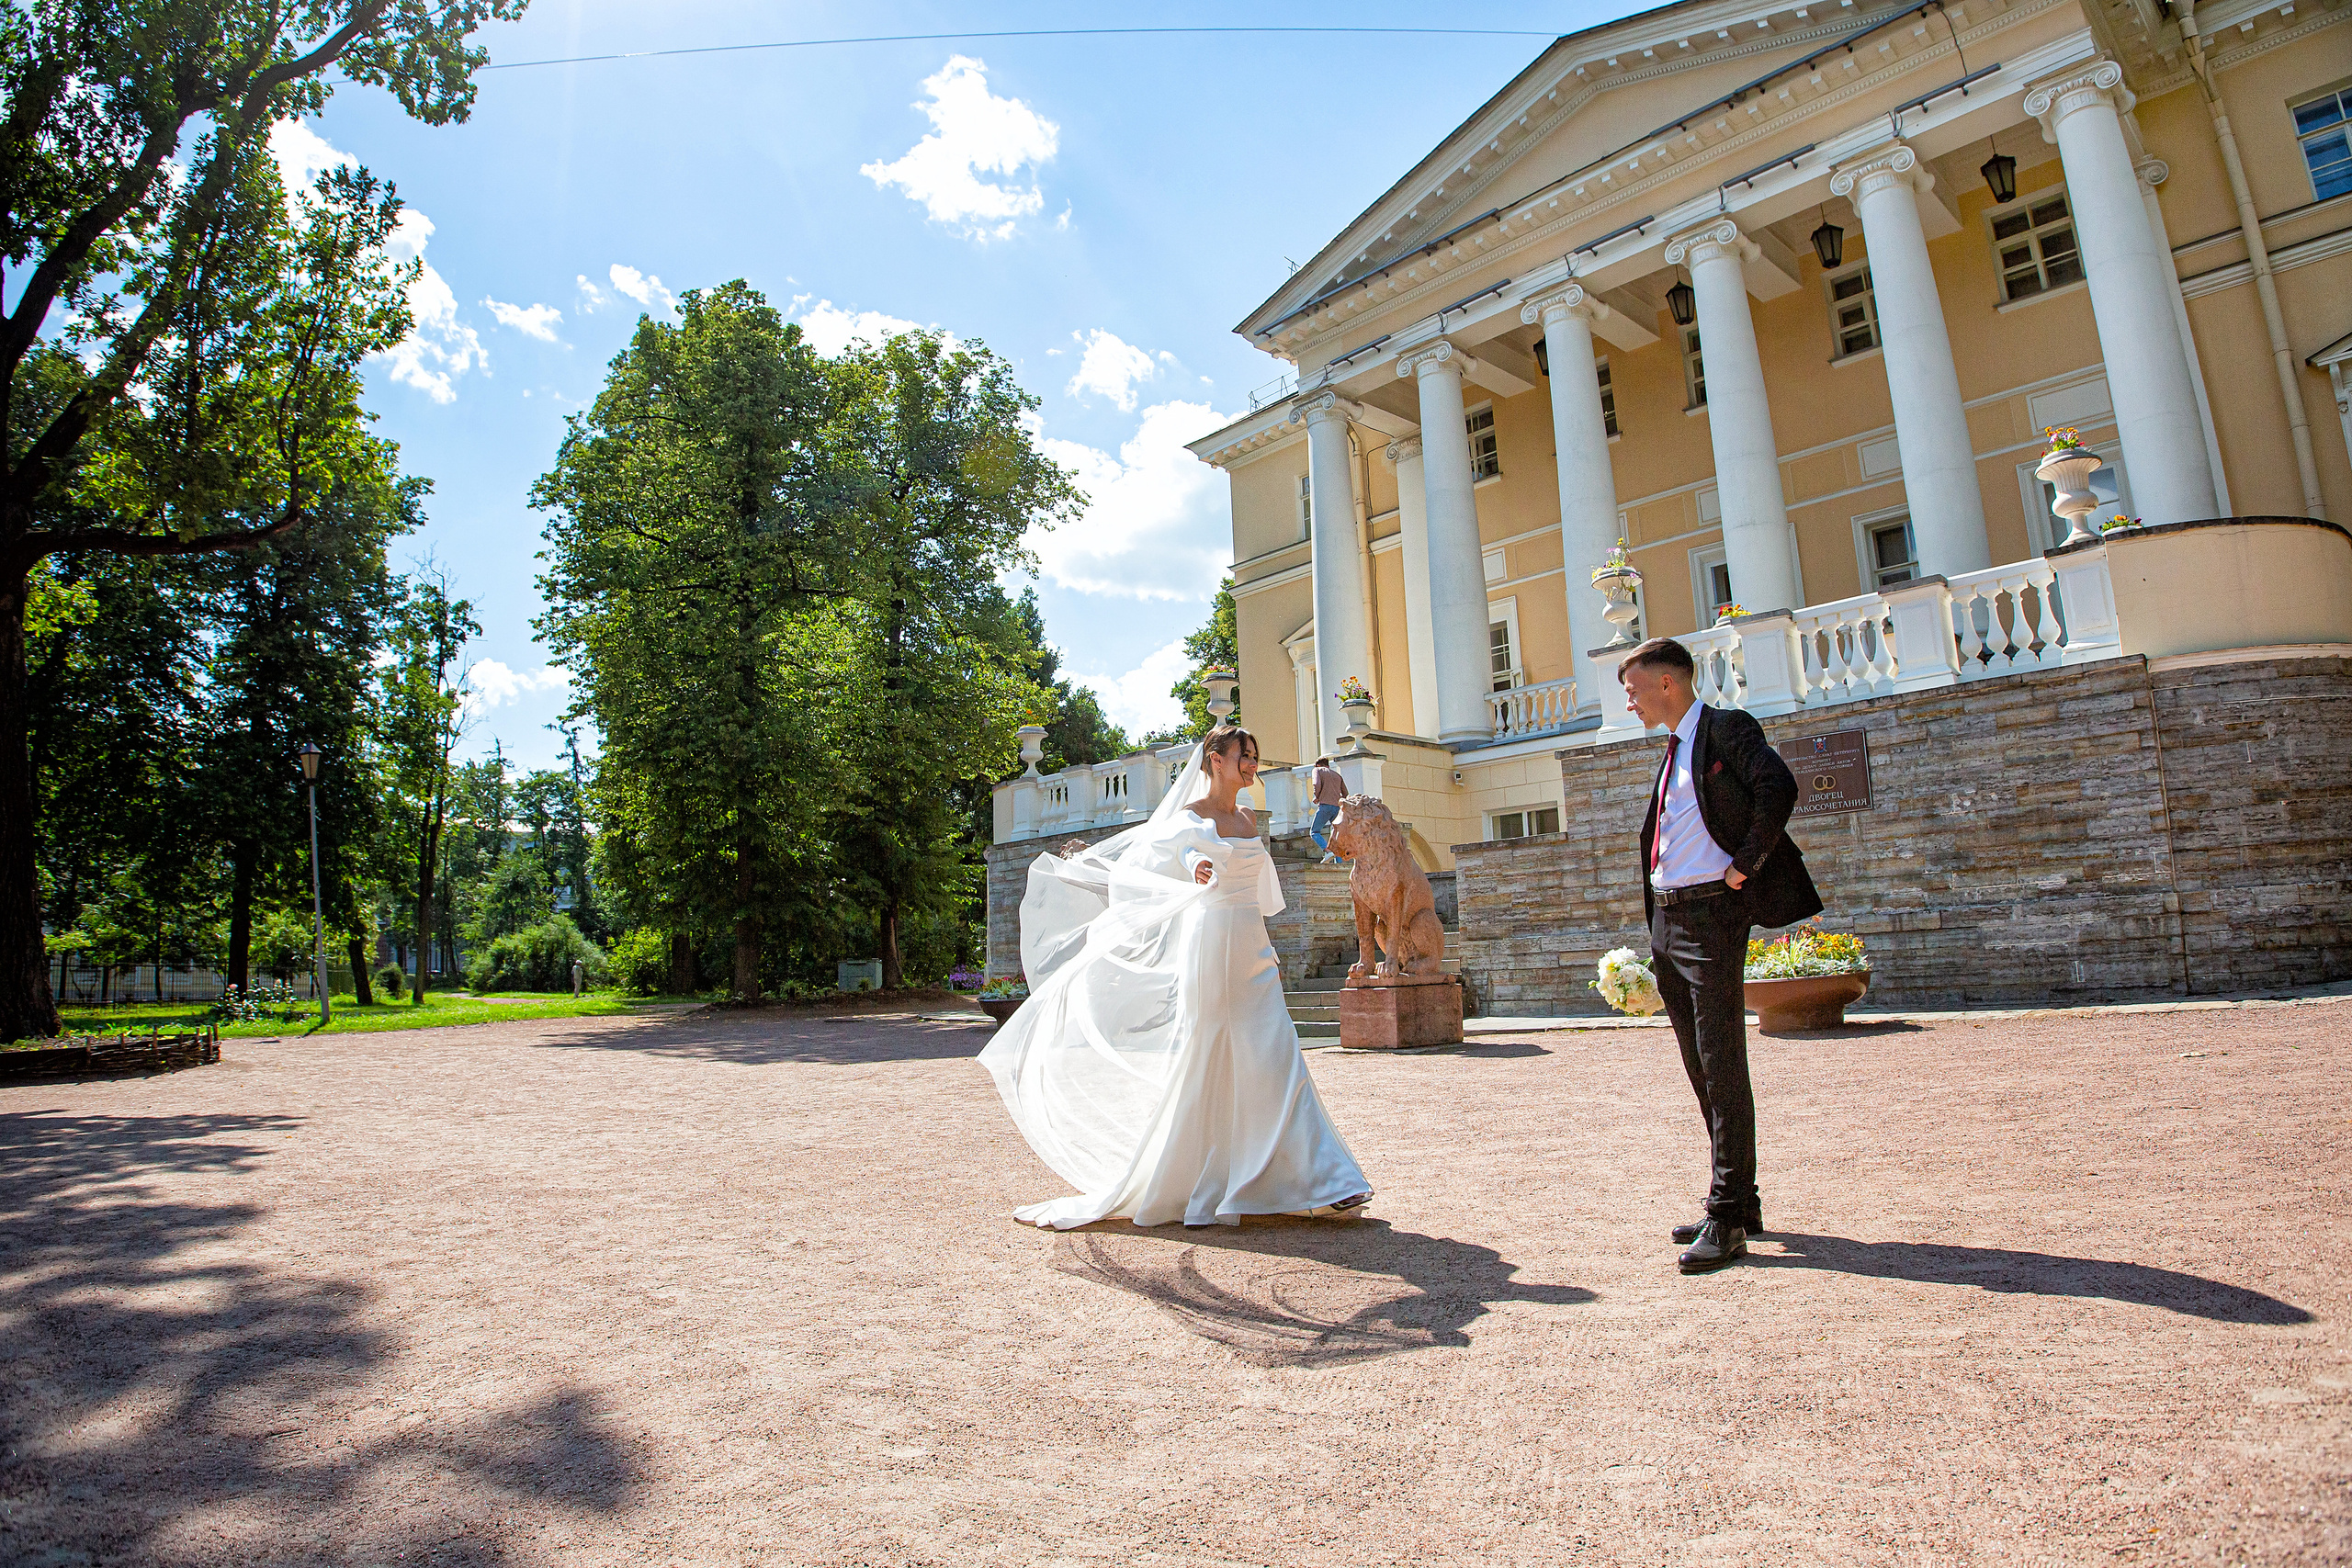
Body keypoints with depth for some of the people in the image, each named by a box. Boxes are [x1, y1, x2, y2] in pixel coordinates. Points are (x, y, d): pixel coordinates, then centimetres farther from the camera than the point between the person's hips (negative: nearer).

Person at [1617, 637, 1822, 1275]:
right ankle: (1740, 1202, 24)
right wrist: (1655, 927, 16)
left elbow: (1778, 787, -24)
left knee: (1722, 1066, -7)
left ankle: (1728, 1219, -1)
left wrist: (1743, 866, -18)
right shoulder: (1674, 749, 19)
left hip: (1711, 916, -9)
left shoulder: (1727, 727, -7)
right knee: (1701, 1069, 13)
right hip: (1665, 921, 9)